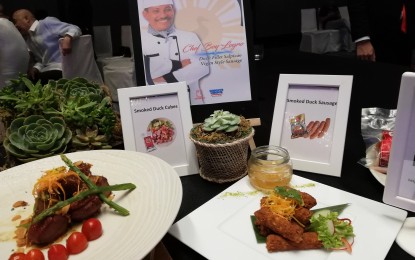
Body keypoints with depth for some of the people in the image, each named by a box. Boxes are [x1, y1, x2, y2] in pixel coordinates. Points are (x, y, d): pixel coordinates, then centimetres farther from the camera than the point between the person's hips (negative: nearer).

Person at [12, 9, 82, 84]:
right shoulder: (27, 40, 21)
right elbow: (40, 60, 21)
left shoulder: (47, 23, -2)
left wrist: (67, 38, -32)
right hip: (46, 71, 7)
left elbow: (75, 29, -11)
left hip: (60, 69, -7)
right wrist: (35, 68, -1)